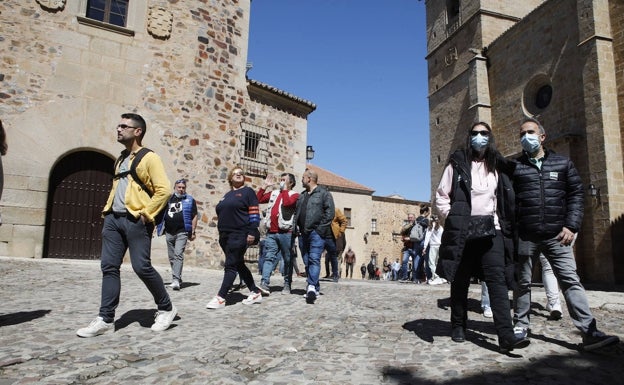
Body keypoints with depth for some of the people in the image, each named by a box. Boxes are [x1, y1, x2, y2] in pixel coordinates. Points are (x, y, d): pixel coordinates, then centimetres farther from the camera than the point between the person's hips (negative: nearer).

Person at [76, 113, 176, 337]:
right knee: (109, 266, 4)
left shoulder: (149, 157, -4)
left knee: (142, 266, -9)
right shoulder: (120, 159, 20)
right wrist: (107, 211, 15)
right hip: (113, 219, 8)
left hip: (135, 220, -8)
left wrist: (146, 214, -16)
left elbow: (163, 189, -13)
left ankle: (166, 308, 9)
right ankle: (106, 319, 10)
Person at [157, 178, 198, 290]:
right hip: (169, 232, 5)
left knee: (178, 255, -17)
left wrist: (193, 232, -3)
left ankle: (176, 280, -22)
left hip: (182, 232, -5)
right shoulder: (168, 199, 12)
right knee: (172, 257, 11)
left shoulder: (190, 200, 4)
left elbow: (194, 216, 2)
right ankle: (178, 279, 24)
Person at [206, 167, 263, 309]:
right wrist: (221, 233, 18)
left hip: (239, 235, -8)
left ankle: (220, 298, -8)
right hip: (225, 235, 8)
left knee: (231, 265, -8)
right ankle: (256, 293, 20)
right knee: (239, 265, 11)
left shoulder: (248, 191, 0)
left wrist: (252, 232, -17)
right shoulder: (227, 195, 20)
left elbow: (254, 213, -9)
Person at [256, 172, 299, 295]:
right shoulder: (273, 193, 19)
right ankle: (264, 284, -12)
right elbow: (258, 199, 17)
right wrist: (265, 185, 12)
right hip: (271, 232, 4)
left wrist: (284, 189, -7)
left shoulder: (294, 195, 3)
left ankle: (287, 285, 13)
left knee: (287, 260, 4)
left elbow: (287, 203, -17)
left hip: (286, 232, -4)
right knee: (269, 258, -5)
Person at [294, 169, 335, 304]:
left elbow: (330, 212, -8)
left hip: (316, 233, -7)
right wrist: (297, 227, 9)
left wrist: (321, 229, -14)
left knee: (314, 260, -16)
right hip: (303, 233, 8)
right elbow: (296, 212, 24)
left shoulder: (324, 193, 0)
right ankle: (316, 288, 14)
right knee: (307, 262, 7)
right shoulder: (302, 196, 23)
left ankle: (312, 287, -22)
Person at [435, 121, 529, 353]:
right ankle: (458, 327, 22)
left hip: (491, 232, 2)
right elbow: (441, 196, 3)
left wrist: (505, 225, 8)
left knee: (497, 280, -10)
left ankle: (506, 336, -12)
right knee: (460, 282, 8)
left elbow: (507, 201, 18)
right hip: (462, 233, -2)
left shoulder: (499, 167, 13)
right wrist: (452, 218, -8)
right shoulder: (457, 164, 3)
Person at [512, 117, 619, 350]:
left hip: (557, 236, 1)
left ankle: (590, 332, 2)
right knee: (522, 282, 9)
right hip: (525, 237, 0)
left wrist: (571, 226, -4)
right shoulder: (515, 167, 6)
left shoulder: (563, 163, 10)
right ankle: (521, 324, 23)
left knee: (571, 281, -2)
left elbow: (576, 194, 7)